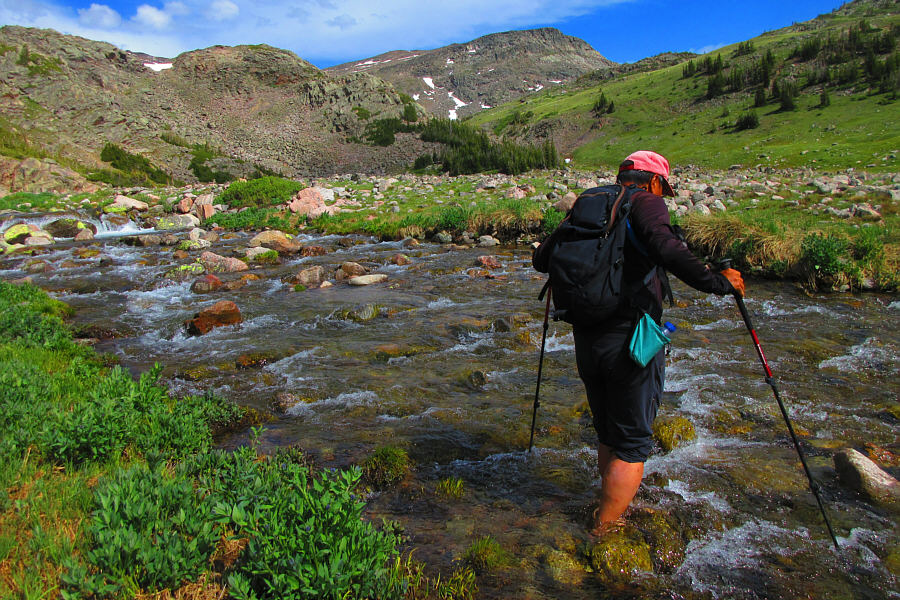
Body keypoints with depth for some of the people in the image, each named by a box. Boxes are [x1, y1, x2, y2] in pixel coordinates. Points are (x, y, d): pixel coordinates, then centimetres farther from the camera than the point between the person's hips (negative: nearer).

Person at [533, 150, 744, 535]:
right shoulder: (645, 202, -5)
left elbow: (541, 259, 13)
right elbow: (666, 247, -25)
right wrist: (718, 282, -15)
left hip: (585, 340, 7)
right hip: (630, 341, -6)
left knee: (607, 436, 22)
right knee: (631, 446, 7)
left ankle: (613, 512, 38)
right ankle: (602, 535, 13)